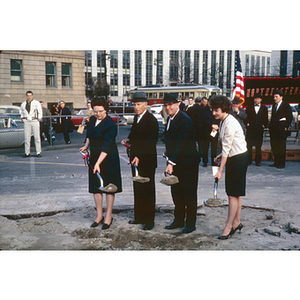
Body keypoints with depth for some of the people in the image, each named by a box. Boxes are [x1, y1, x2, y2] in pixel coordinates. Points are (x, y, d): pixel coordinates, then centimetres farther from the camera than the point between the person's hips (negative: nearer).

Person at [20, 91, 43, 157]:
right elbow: (22, 112, 25)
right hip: (27, 122, 3)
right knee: (27, 138, 2)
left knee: (37, 137, -3)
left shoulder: (36, 103, 2)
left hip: (35, 121, -3)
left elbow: (40, 112, 3)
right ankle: (27, 153, 7)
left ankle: (38, 152, 1)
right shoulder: (23, 104, 13)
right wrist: (22, 118, 12)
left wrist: (39, 119, -2)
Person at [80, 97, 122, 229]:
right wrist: (86, 146, 7)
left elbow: (106, 146, -22)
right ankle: (99, 215, 21)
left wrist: (98, 163, -26)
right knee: (95, 186, 9)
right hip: (94, 156, 7)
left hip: (108, 158, -7)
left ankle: (108, 217, 14)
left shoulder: (110, 124, -18)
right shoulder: (92, 120, 4)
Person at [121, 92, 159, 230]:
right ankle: (139, 216, 27)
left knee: (147, 189, 1)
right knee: (137, 189, 15)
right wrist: (129, 139, 5)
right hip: (136, 159, 8)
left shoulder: (151, 120, -15)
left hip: (147, 160, -8)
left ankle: (149, 220, 12)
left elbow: (151, 142, -21)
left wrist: (140, 157, -26)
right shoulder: (136, 117, 11)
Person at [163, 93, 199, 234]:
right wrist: (169, 151, 9)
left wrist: (171, 163, -29)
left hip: (187, 163, -9)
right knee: (176, 193, 15)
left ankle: (191, 222, 15)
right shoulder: (170, 118, 9)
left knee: (189, 194, 3)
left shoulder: (185, 120, -20)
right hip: (175, 162, 9)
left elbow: (180, 144, -25)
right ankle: (179, 220, 28)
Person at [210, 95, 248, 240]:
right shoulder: (223, 121, 8)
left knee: (233, 194, -4)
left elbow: (226, 148, -22)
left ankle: (229, 226, 3)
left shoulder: (230, 123, -21)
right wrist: (221, 155, 9)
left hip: (239, 159, -10)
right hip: (233, 157, 10)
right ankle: (236, 222, 26)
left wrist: (220, 171, -21)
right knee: (234, 193, 15)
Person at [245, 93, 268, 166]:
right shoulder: (249, 107, 11)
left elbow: (266, 119, 13)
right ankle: (249, 160, 8)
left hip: (259, 129, 0)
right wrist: (247, 123, -4)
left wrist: (264, 125, -1)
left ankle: (258, 161, 10)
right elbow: (246, 116, 10)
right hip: (250, 129, 0)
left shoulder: (264, 108, 12)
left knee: (258, 146, 3)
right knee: (249, 145, -1)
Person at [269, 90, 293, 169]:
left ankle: (282, 163, 5)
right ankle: (276, 162, 16)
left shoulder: (286, 105, -4)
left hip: (281, 129, -7)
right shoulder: (274, 105, 16)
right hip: (273, 129, 7)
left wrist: (286, 127, -10)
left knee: (281, 147, -2)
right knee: (274, 147, 7)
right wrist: (270, 125, 12)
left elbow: (290, 117, -5)